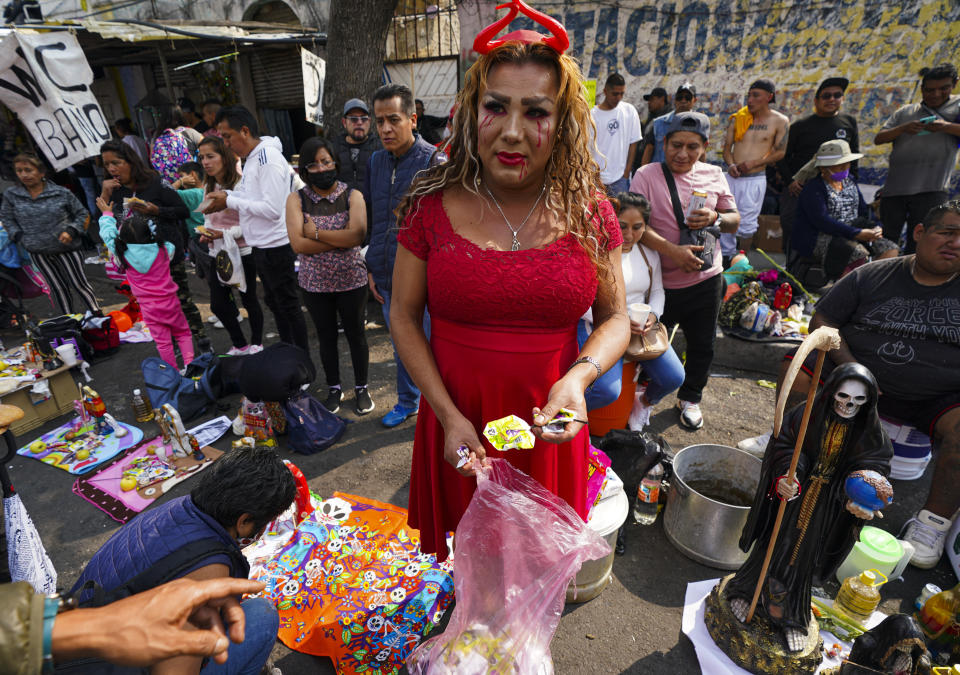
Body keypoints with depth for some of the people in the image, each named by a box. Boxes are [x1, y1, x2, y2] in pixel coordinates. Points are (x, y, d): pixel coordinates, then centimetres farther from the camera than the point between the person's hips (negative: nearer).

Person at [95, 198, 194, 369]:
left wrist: (107, 214, 21)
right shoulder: (162, 250, -11)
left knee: (163, 342, 6)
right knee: (183, 333, 14)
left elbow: (108, 235, 6)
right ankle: (189, 363, -1)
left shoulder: (123, 253, -10)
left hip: (149, 307, 0)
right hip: (169, 301, 0)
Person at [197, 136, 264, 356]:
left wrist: (224, 234, -23)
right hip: (218, 254, 7)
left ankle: (256, 344, 27)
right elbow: (208, 218, 17)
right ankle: (240, 345, 27)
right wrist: (207, 235, -3)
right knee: (218, 305, 9)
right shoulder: (207, 187, 9)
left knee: (248, 299, 7)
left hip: (243, 253, -7)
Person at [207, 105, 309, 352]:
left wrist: (229, 202, -18)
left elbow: (273, 209, -25)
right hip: (261, 245, 10)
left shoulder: (269, 158, -18)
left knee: (288, 304, 1)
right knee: (273, 302, 19)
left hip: (276, 246, -10)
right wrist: (227, 194, 1)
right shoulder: (253, 157, 11)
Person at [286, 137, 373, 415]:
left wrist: (316, 232, -16)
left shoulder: (353, 196, -5)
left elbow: (357, 235, -21)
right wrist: (342, 239, -17)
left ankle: (361, 388, 29)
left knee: (356, 334, 11)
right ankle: (334, 388, 34)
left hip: (351, 280, -1)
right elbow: (297, 243, -16)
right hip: (314, 284, 2)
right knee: (326, 336, 15)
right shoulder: (296, 199, -2)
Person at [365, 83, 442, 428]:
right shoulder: (376, 160, 7)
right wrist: (371, 268, 10)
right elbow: (371, 218, 14)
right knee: (400, 345, 21)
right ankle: (407, 401, 41)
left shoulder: (433, 161, -12)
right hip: (387, 277, 6)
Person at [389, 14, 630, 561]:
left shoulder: (589, 210, -6)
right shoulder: (433, 205, -8)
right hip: (457, 419, 0)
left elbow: (616, 318, 2)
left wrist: (579, 376, -19)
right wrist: (448, 415, -12)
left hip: (548, 426, 1)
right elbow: (404, 317, -3)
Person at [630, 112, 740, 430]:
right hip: (662, 281, -4)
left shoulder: (713, 175, 6)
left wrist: (715, 218, -11)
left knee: (702, 346, 15)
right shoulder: (647, 175, -7)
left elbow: (735, 221, 12)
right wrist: (672, 251, -28)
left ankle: (690, 398, 38)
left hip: (706, 280, 4)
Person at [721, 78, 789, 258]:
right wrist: (731, 164, -11)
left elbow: (779, 152, 0)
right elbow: (727, 146, 9)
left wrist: (753, 163, -14)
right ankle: (725, 257, 19)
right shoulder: (738, 118, 7)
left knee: (747, 224, 1)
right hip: (732, 177, 3)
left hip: (755, 179, -3)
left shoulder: (780, 121, 0)